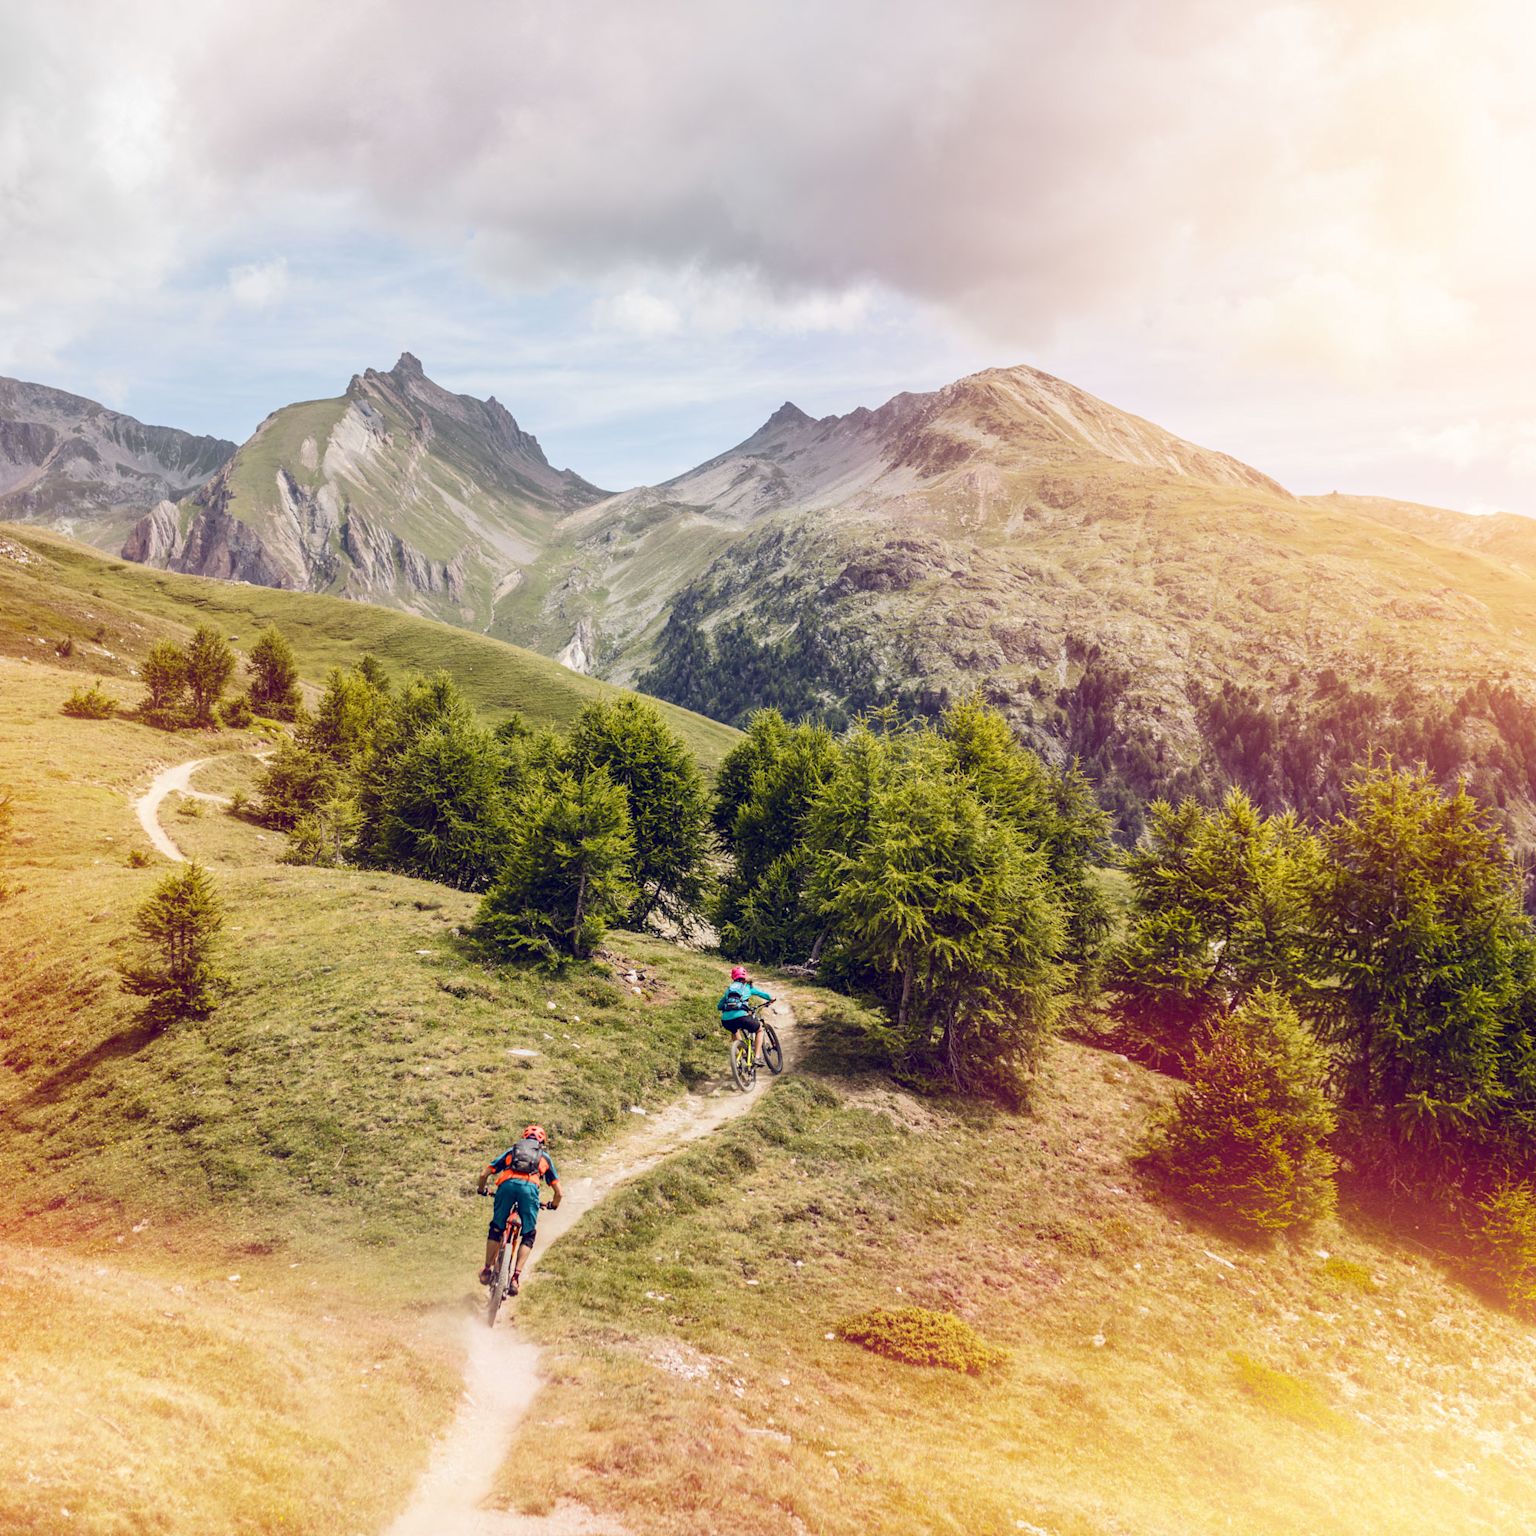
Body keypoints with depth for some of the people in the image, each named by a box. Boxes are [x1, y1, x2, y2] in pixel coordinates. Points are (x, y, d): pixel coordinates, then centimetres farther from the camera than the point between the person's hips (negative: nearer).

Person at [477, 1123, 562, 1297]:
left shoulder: (512, 1150, 34)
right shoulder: (544, 1157, 33)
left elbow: (484, 1175, 27)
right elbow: (559, 1193, 31)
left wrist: (482, 1190, 47)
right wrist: (554, 1205, 52)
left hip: (507, 1184, 1)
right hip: (530, 1187, -1)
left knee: (496, 1229, 22)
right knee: (529, 1235, 15)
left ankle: (488, 1270, 20)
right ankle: (516, 1277, 2)